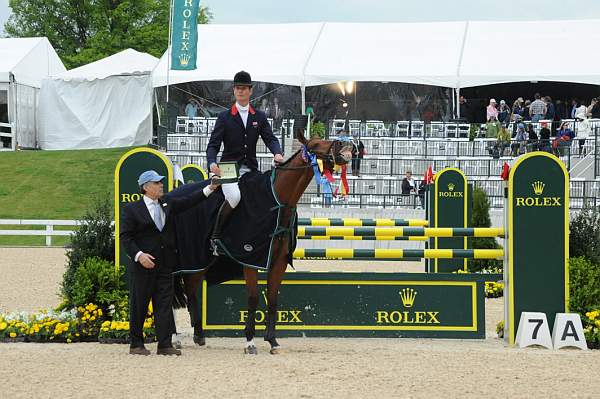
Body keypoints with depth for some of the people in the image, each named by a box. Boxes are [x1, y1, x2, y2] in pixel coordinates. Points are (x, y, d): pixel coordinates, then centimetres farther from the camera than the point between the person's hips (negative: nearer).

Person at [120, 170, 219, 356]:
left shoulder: (167, 204, 12)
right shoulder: (132, 209, -3)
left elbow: (188, 201, 10)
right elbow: (125, 237, -6)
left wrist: (210, 188, -1)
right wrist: (138, 255, -18)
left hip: (165, 265, 5)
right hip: (143, 265, -5)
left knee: (165, 305, 1)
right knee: (139, 306, 3)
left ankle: (165, 345, 2)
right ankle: (136, 344, 12)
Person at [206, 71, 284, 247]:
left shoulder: (260, 117, 13)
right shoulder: (224, 117, 4)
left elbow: (270, 138, 4)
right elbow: (213, 144, -2)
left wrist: (277, 153, -19)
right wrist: (212, 163, -22)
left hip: (251, 169, 4)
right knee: (234, 196, -30)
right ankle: (215, 236, -18)